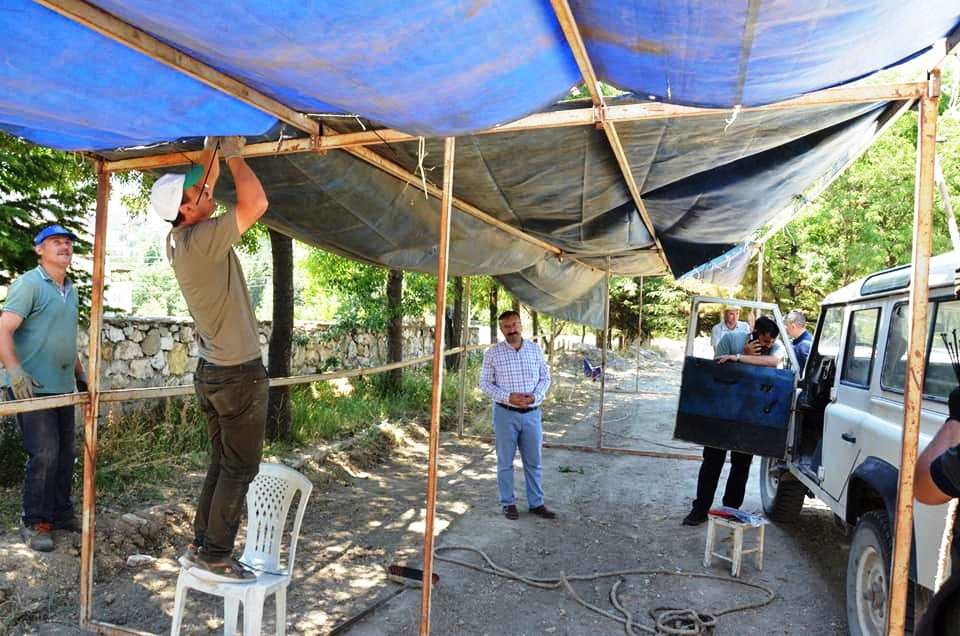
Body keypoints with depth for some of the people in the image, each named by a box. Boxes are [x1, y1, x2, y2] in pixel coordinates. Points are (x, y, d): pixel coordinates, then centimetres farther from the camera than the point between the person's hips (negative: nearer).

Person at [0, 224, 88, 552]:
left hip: (63, 387, 8)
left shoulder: (70, 290, 16)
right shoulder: (28, 284, -8)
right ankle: (34, 523, 6)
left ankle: (61, 513, 25)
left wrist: (80, 373, 25)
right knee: (44, 454, -8)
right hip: (32, 388, -8)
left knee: (65, 452, 12)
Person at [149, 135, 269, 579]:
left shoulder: (178, 239, 4)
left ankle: (201, 543, 25)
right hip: (240, 374, -9)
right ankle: (215, 555, 11)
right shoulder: (201, 240, -21)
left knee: (220, 463, 17)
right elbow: (256, 203, -25)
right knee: (240, 469, 2)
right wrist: (234, 154, -13)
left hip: (211, 372, 9)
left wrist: (214, 144, 12)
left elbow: (206, 178, 17)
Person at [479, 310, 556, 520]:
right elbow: (485, 382, -3)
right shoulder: (493, 353, -5)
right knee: (505, 462, 8)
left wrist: (535, 396, -12)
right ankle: (508, 503, 22)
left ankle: (536, 503, 24)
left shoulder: (535, 349, 3)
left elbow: (545, 377, 7)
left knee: (534, 461, 11)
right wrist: (508, 397, -17)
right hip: (506, 414, -2)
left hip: (532, 413, 2)